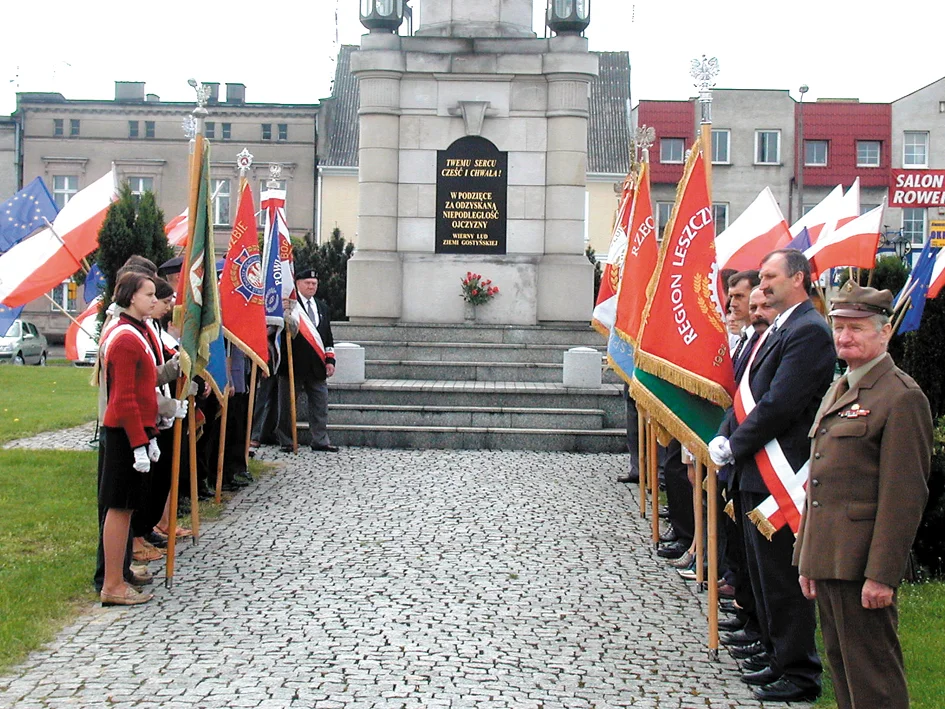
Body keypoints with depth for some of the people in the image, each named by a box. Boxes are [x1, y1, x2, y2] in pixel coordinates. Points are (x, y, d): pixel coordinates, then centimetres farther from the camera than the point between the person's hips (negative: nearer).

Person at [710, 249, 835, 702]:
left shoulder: (808, 331, -16)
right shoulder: (777, 330, 16)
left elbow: (779, 405, -22)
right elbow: (748, 393, 17)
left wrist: (733, 446, -13)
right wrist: (723, 437, 3)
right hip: (756, 471, 10)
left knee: (783, 575, -2)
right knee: (762, 569, 18)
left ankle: (800, 673, 8)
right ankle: (777, 652, 31)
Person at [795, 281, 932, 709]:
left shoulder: (902, 397, -12)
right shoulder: (838, 392, 17)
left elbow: (904, 495, -17)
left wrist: (882, 574, -20)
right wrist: (806, 558, 17)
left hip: (862, 562, -9)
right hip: (827, 559, 9)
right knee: (840, 665, 16)